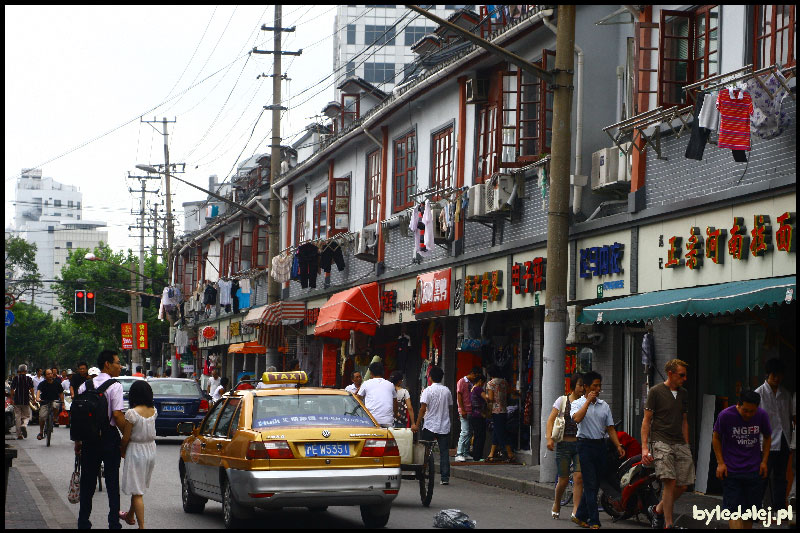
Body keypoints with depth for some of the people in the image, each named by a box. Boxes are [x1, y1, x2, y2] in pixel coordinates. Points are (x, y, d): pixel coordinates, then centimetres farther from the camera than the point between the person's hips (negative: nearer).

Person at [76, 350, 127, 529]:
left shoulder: (85, 386, 4)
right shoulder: (115, 386, -11)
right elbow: (117, 415, -17)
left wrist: (77, 441, 12)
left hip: (89, 437, 4)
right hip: (110, 437, -4)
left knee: (88, 481, 11)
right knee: (112, 481, 4)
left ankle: (83, 522, 14)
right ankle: (114, 522, 4)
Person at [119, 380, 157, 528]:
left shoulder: (132, 413, -20)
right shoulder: (153, 411, -1)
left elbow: (126, 437, -14)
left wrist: (122, 451, 3)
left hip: (136, 451, -7)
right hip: (151, 450, 7)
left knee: (137, 492, -1)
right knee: (138, 487, 24)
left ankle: (142, 526, -2)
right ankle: (130, 516, 42)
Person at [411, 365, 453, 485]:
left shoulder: (428, 390, -8)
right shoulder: (447, 391, 6)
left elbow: (423, 408, -13)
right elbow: (450, 407, 14)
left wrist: (417, 424, -9)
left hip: (430, 426, -4)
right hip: (444, 426, 4)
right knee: (444, 452, 2)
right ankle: (445, 477, -4)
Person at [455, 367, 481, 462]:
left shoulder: (471, 383, 19)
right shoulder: (462, 382, -3)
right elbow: (459, 396, -9)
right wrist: (462, 410, -15)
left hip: (471, 411, 8)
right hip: (464, 411, -8)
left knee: (470, 433, 7)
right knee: (465, 432, -13)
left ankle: (466, 453, 11)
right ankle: (459, 454, -15)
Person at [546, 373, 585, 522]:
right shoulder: (563, 400, 4)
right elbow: (551, 419, -1)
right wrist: (549, 438, -13)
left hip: (581, 444, 1)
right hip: (564, 444, -1)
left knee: (579, 477, -12)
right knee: (564, 479, 2)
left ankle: (575, 511, -11)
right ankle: (556, 505, 29)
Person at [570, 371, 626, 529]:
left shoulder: (604, 406, 14)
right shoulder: (577, 404, 0)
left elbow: (610, 428, 13)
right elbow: (577, 418, -21)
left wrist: (618, 445, 1)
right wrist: (588, 401, -16)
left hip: (600, 445, 5)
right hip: (585, 445, -5)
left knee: (595, 485, 9)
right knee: (590, 485, -9)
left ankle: (581, 516, 21)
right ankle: (594, 521, -9)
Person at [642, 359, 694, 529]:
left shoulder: (683, 394, 18)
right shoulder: (656, 392, -1)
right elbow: (646, 420, -1)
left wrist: (686, 445, 19)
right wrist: (644, 447, -9)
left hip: (680, 444, 6)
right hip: (661, 442, -6)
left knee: (683, 485, -3)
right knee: (670, 482, -19)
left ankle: (657, 510, 20)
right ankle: (668, 525, -14)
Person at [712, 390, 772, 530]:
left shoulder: (762, 416, -6)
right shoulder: (725, 415, -13)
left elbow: (767, 437, 12)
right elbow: (716, 437, 2)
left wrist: (764, 461, 6)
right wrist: (720, 463, -2)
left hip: (754, 470, 3)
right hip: (731, 470, -3)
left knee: (751, 509, 6)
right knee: (734, 510, -10)